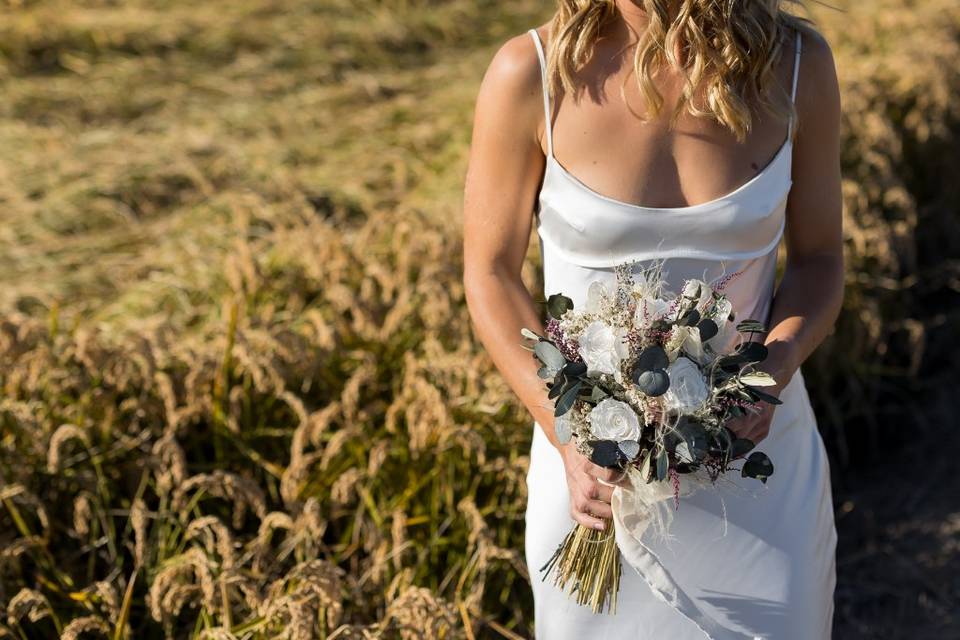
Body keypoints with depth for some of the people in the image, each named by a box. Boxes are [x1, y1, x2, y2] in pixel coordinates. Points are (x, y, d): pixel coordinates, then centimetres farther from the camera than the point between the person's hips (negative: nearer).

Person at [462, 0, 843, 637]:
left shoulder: (797, 63, -11)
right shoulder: (530, 74, -15)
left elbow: (819, 258, 1)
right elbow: (491, 276, -7)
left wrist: (775, 369, -18)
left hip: (755, 441, 1)